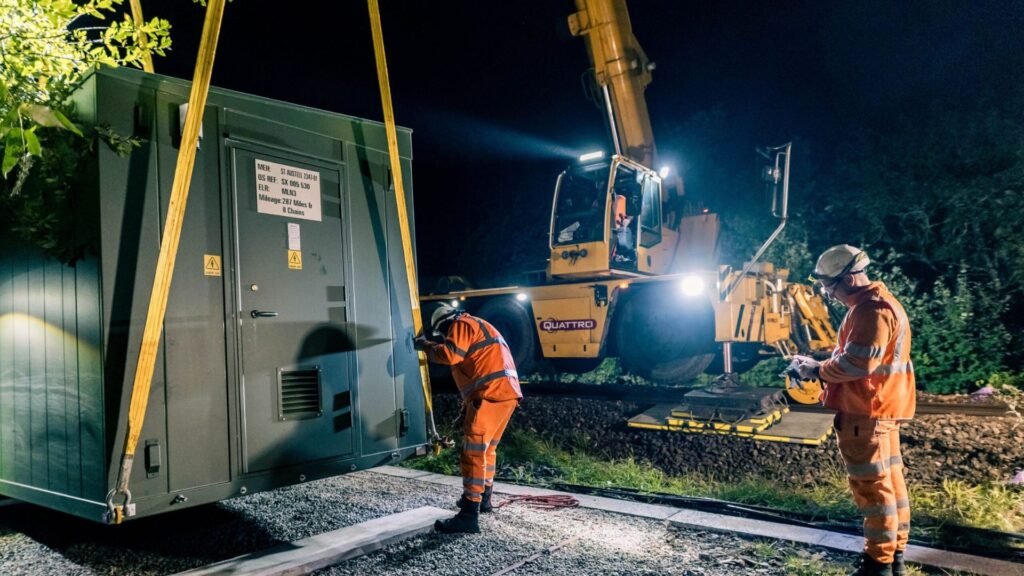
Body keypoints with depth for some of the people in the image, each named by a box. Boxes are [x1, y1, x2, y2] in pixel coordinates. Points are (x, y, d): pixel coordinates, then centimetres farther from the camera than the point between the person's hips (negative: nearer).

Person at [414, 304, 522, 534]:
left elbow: (450, 354, -13)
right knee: (487, 449, 23)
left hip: (491, 393, -10)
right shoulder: (478, 326, 31)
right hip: (506, 392, 10)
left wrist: (426, 346, 1)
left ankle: (469, 515, -17)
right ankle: (483, 498, 36)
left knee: (473, 452, -13)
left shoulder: (462, 324, 1)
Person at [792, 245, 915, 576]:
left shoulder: (870, 309, -19)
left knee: (872, 484, -3)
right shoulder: (877, 302, 16)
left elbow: (856, 362, -24)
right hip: (878, 406, 11)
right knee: (890, 480, 15)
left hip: (866, 410, -11)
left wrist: (817, 370, -10)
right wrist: (822, 366, 6)